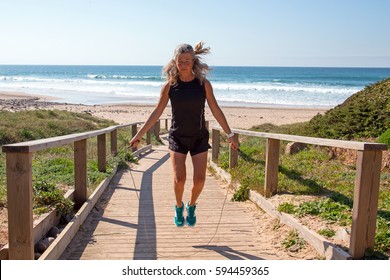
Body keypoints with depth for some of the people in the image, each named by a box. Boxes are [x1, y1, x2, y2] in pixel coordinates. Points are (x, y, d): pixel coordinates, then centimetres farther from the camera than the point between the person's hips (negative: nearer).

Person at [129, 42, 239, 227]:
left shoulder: (204, 84, -5)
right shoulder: (169, 85, -5)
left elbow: (216, 111, 2)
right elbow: (157, 113, 0)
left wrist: (230, 134, 4)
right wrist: (139, 135, 0)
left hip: (199, 137, 1)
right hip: (177, 137, 0)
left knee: (199, 179, -5)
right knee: (179, 179, -9)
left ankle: (191, 206, 26)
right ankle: (179, 207, 22)